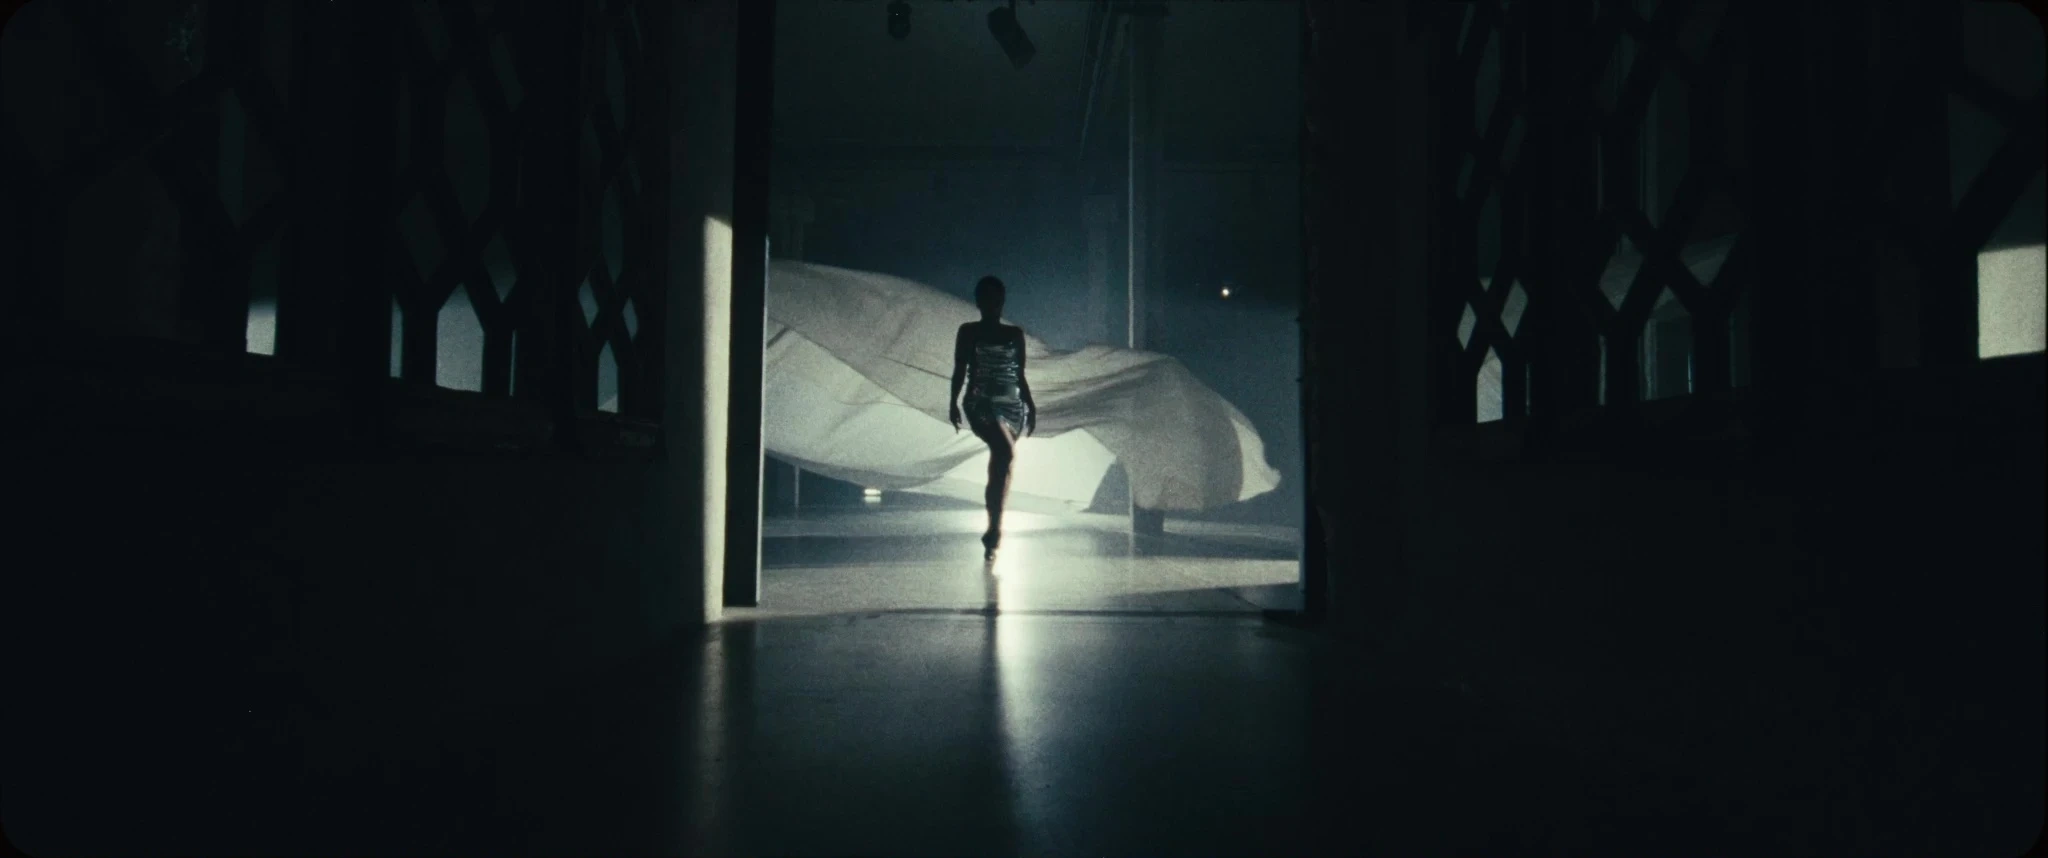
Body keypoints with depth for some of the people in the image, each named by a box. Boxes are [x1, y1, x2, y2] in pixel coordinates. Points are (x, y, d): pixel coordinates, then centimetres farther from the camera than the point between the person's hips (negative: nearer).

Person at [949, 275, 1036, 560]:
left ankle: (993, 530, 12)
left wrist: (1031, 405, 6)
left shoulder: (1015, 334, 13)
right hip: (981, 403, -4)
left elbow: (1020, 374, 15)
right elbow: (960, 370, 2)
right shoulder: (968, 332, 6)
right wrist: (953, 402, -9)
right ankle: (996, 528, -18)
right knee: (1006, 454, -26)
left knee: (1000, 466, 2)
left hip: (1012, 405, 4)